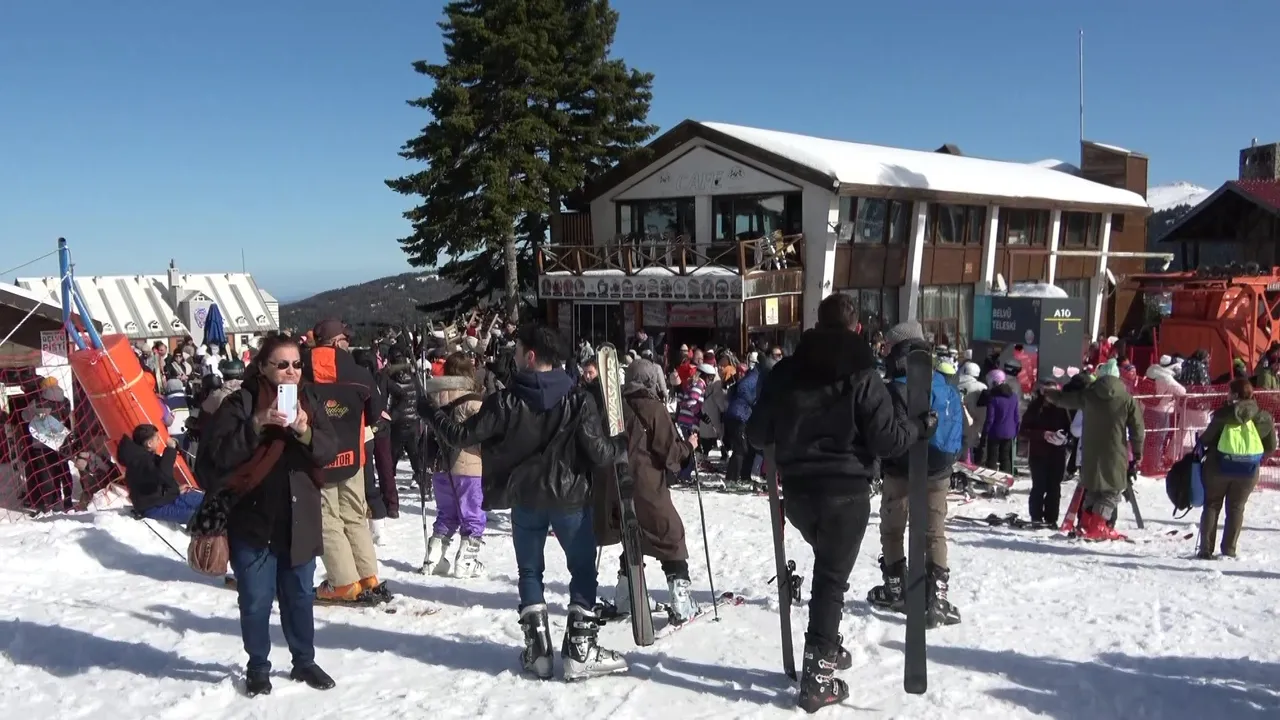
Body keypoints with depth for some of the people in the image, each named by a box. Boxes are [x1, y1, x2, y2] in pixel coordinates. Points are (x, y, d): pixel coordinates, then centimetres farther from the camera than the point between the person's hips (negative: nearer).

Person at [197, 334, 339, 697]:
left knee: (300, 595, 15)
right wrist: (257, 425, -27)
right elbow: (219, 453, -17)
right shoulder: (240, 402, -8)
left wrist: (306, 431, -21)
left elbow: (330, 450, -2)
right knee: (256, 600, 5)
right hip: (252, 518, -3)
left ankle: (304, 661, 29)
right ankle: (258, 667, 23)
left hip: (298, 519, 3)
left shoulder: (309, 400, 4)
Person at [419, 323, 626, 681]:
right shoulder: (578, 399, -12)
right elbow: (598, 451, -14)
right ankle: (580, 649, 6)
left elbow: (462, 436, -5)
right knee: (583, 570, 12)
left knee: (530, 572, 17)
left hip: (525, 499, 1)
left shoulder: (506, 401, -10)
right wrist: (620, 450, 8)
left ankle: (538, 649, 14)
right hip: (571, 497, -1)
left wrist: (430, 411, 11)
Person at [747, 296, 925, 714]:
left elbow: (756, 435, 5)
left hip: (796, 489, 5)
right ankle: (818, 676, 2)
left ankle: (827, 647, 35)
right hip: (845, 491, -4)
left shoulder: (785, 371, 1)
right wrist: (921, 426, 4)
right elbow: (886, 439, -14)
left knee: (826, 564, 27)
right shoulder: (861, 375, -11)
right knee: (832, 577, 3)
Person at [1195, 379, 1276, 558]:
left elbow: (1207, 437, -8)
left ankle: (1206, 549, 5)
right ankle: (1229, 550, 8)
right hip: (1249, 469, 2)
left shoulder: (1225, 413, -9)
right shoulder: (1263, 418, 3)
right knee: (1236, 508, 14)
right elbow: (1271, 446, 9)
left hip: (1220, 464, -2)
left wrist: (1201, 444, 13)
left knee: (1212, 505, 9)